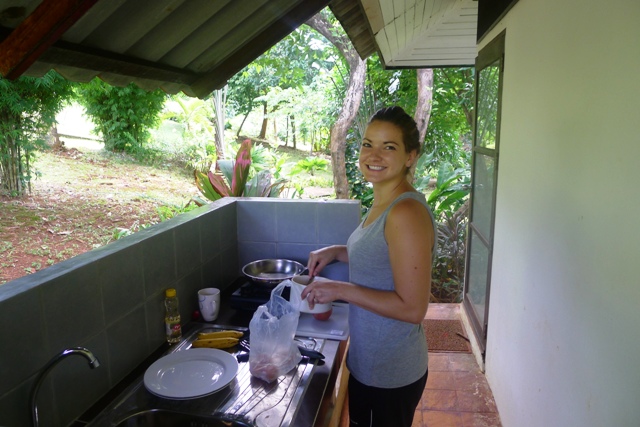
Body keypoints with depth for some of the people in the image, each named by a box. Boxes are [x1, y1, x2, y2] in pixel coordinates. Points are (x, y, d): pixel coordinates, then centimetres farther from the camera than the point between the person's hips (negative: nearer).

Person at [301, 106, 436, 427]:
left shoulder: (407, 213, -26)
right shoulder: (383, 204, 3)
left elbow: (412, 308, -26)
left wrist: (342, 289, -23)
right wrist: (338, 252, 4)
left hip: (389, 376, -9)